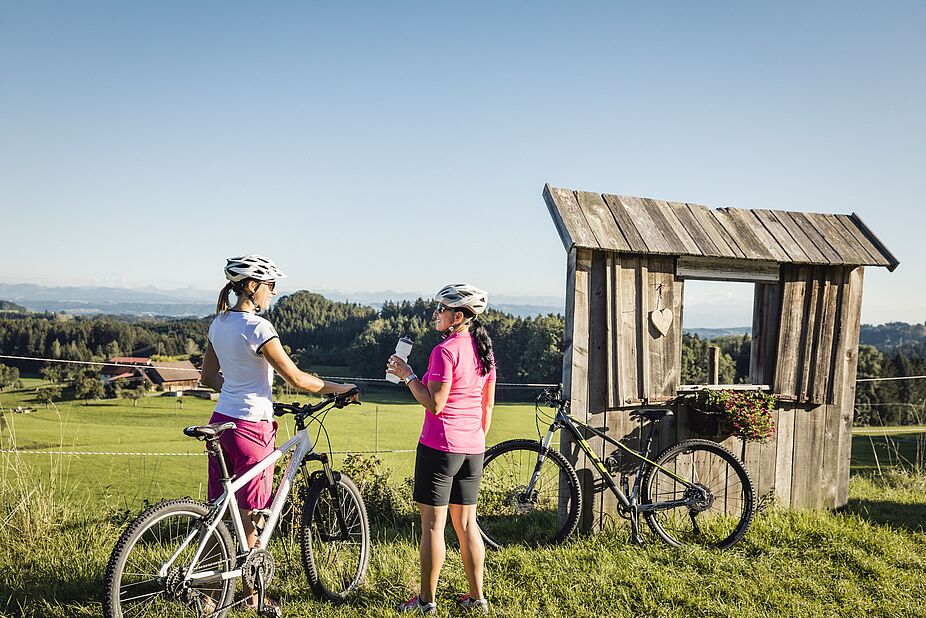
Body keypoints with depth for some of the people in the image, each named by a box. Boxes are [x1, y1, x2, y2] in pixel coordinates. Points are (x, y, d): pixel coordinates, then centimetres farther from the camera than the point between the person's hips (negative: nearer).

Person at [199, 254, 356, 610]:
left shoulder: (219, 323, 8)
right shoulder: (257, 327, -18)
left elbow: (209, 376, 18)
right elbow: (296, 379, -17)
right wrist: (336, 388, -4)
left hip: (222, 419, 8)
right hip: (251, 427, -8)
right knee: (251, 516, 5)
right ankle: (253, 596, 17)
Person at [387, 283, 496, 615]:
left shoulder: (445, 350, -15)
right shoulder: (484, 351, 9)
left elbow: (435, 404, -19)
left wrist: (407, 375, -9)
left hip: (440, 445, -8)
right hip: (473, 448, 8)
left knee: (433, 524, 2)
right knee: (466, 523, 14)